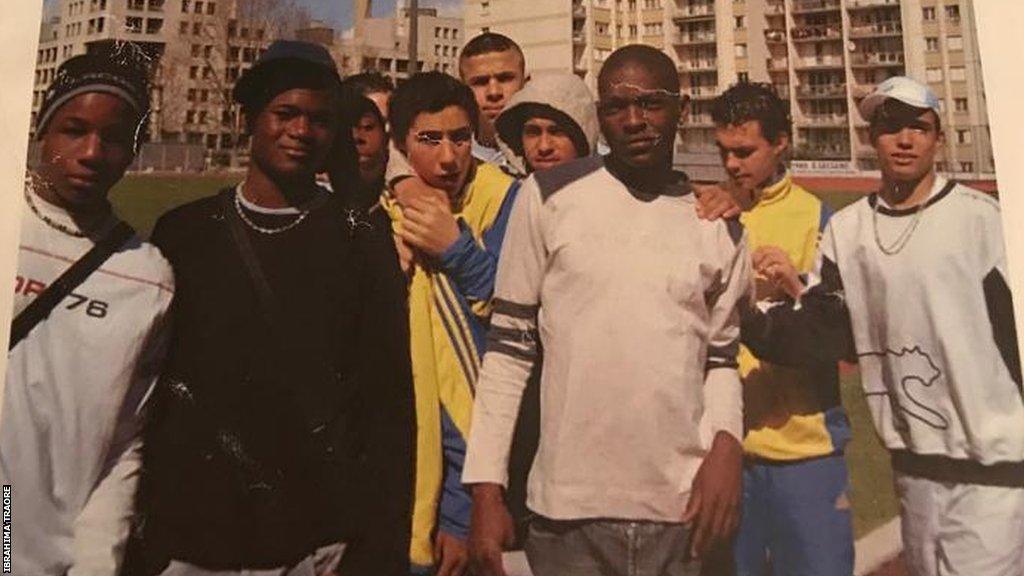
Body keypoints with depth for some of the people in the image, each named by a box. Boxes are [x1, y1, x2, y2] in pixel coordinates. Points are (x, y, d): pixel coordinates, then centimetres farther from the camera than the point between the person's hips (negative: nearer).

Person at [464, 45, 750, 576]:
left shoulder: (720, 225, 4)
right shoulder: (547, 197, -3)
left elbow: (720, 356, 12)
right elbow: (509, 345, -2)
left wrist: (726, 440, -7)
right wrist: (486, 487, -5)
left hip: (680, 510, 2)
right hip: (568, 508, -2)